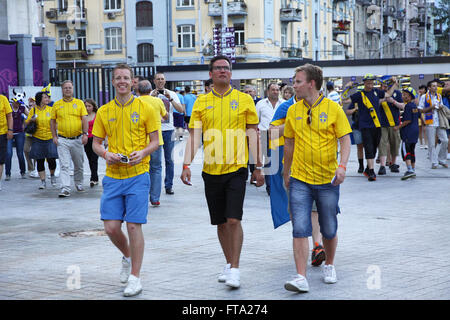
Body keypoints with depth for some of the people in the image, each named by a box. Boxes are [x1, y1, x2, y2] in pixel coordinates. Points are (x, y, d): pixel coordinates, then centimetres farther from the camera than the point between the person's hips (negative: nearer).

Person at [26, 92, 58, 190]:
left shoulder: (51, 109, 2)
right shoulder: (33, 110, 2)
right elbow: (26, 124, 8)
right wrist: (31, 120, -13)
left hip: (50, 138, -1)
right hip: (38, 138, 1)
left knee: (51, 159, -7)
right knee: (40, 161, 2)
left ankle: (52, 175, 22)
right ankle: (43, 181, 11)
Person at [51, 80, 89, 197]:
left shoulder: (79, 103, 5)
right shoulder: (57, 104, 5)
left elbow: (84, 119, 1)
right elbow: (53, 121, 10)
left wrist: (85, 134, -10)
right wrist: (54, 136, 2)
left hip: (77, 139, 1)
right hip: (62, 140, -1)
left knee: (79, 164, 12)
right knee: (64, 165, -9)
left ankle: (79, 183, 33)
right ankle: (65, 188, -14)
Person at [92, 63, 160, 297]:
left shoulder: (145, 108, 1)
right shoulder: (103, 111, 8)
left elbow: (155, 141, 4)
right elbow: (96, 143, 12)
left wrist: (142, 152, -16)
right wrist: (105, 154, -9)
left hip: (137, 175, -3)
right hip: (112, 177, 3)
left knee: (134, 226, -5)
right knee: (111, 227, 0)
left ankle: (135, 278, 5)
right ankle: (127, 257, 32)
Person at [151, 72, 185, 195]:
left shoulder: (172, 94, 9)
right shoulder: (150, 94, 4)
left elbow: (181, 110, -2)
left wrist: (170, 99, -13)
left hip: (168, 129, 1)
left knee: (169, 159, 3)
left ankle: (169, 186, 9)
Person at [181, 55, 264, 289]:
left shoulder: (244, 99, 2)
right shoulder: (201, 102, 6)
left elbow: (253, 134, 5)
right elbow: (194, 135, 2)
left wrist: (259, 167, 2)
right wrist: (187, 165, -9)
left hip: (236, 169, -2)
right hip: (211, 171, 3)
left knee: (234, 220, -11)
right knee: (220, 222, 11)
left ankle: (235, 270, -2)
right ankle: (228, 264, 27)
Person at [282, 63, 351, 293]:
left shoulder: (333, 108, -3)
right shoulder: (293, 111, 6)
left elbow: (345, 140, -3)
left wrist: (342, 166, -17)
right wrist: (286, 173, 20)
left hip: (327, 180, -1)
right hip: (300, 180, 2)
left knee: (329, 230, 11)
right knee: (300, 229, -9)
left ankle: (329, 266, 35)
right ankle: (301, 278, -9)